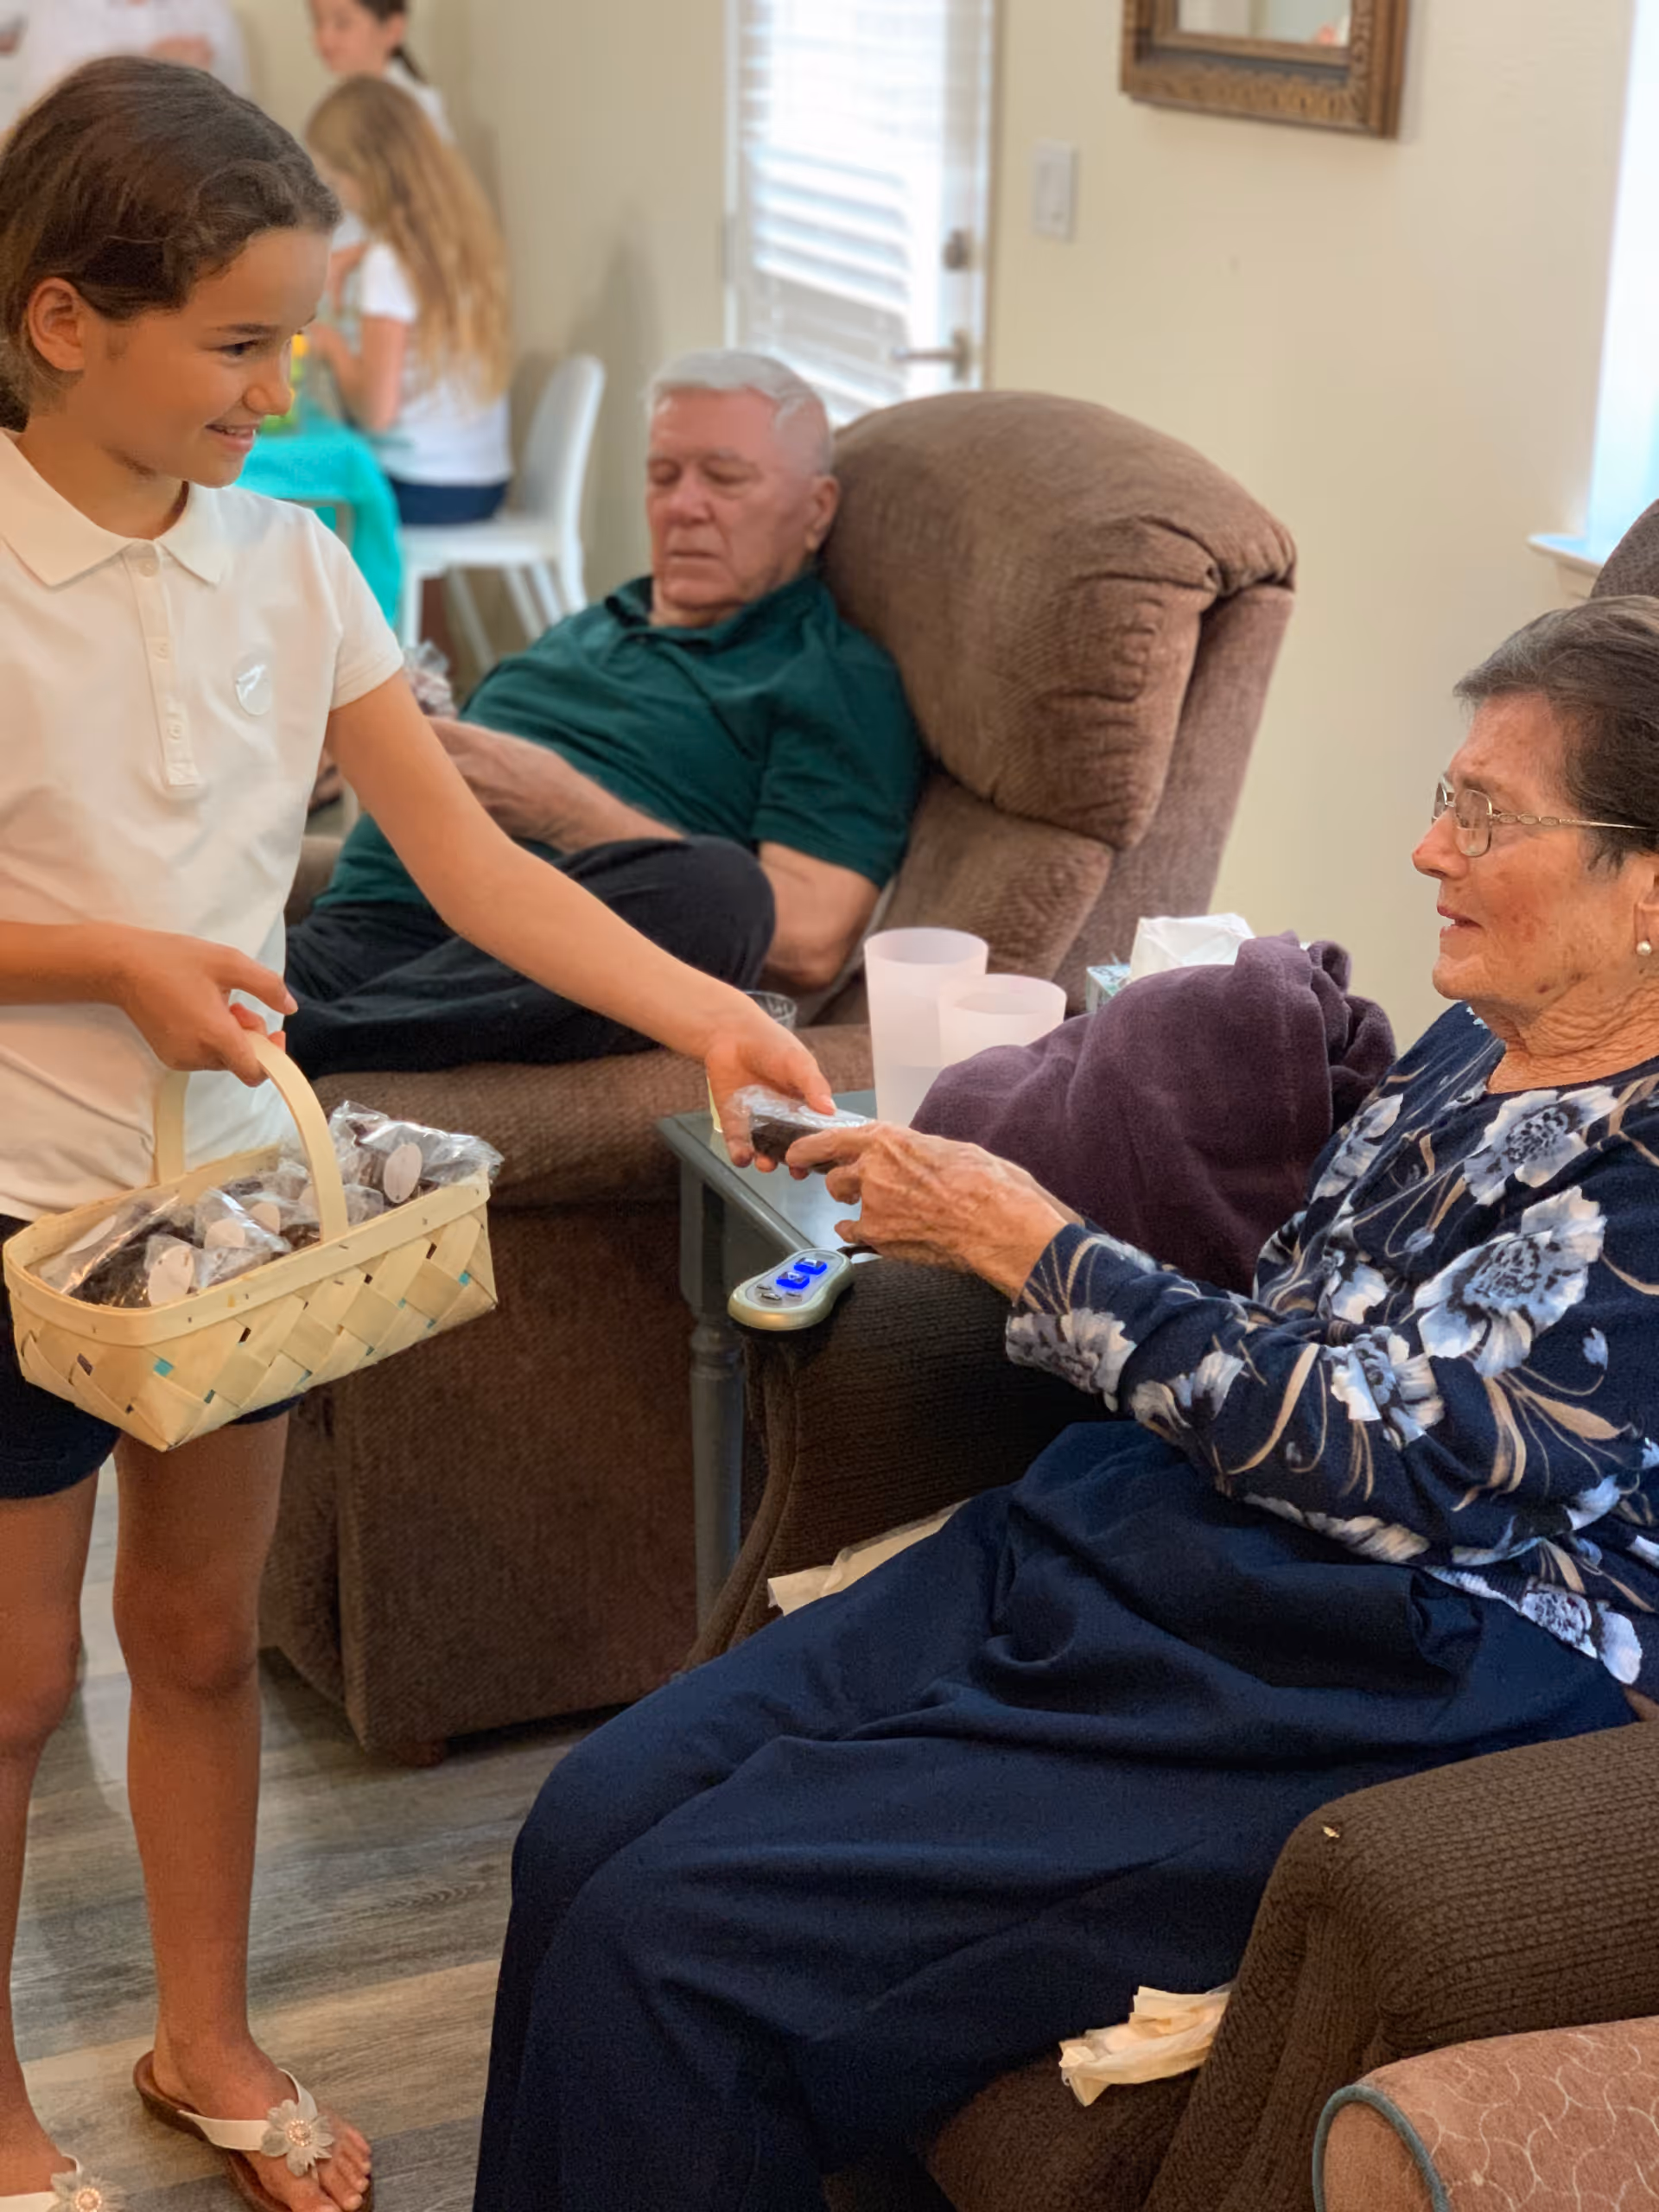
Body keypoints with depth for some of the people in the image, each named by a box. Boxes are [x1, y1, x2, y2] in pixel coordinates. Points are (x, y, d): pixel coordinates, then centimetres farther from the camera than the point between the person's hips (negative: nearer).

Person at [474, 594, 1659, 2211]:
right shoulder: (1471, 1047, 12)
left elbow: (1369, 1446, -19)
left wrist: (1029, 1244, -11)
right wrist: (972, 1221, 3)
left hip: (1362, 1704, -8)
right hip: (1120, 1545, 8)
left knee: (671, 1939, -17)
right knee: (594, 1820, -7)